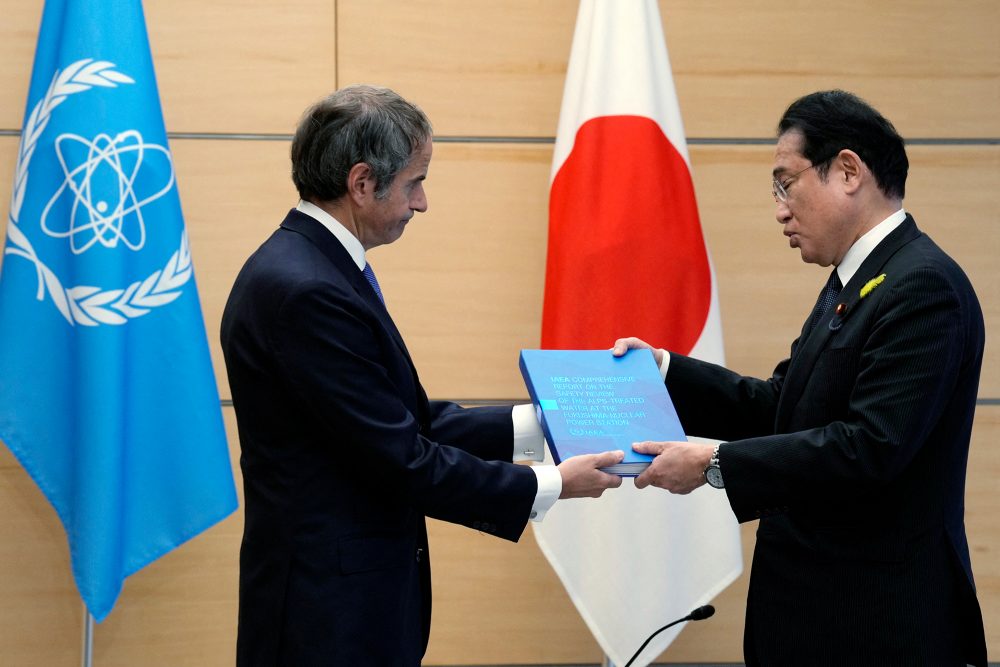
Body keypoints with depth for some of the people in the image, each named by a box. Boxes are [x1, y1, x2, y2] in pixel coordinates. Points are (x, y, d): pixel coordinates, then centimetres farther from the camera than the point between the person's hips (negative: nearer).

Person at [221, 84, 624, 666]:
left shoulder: (314, 267, 9)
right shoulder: (304, 291, -22)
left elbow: (408, 420, 13)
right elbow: (402, 461, -21)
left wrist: (535, 425, 10)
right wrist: (547, 487, -12)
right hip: (331, 613, -10)